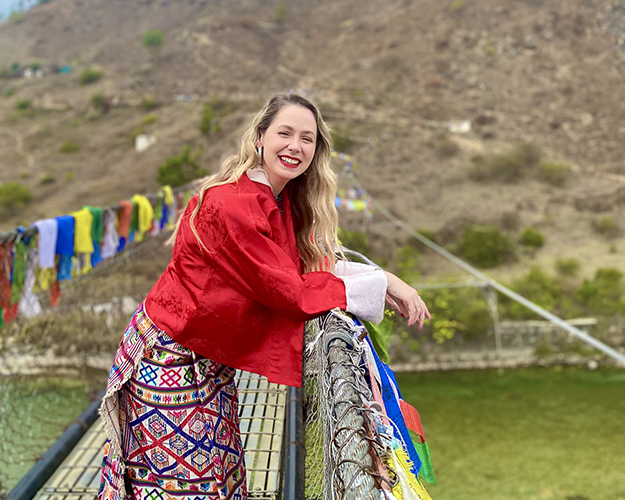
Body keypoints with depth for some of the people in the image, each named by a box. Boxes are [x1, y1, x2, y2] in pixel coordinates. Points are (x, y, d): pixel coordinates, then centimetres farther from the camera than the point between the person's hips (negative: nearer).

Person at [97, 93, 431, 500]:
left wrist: (384, 278, -9)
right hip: (171, 359, -8)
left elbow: (312, 264, 5)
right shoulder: (231, 204, -26)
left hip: (212, 364, 9)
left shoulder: (281, 201, 2)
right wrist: (379, 285, -18)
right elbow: (289, 291, -24)